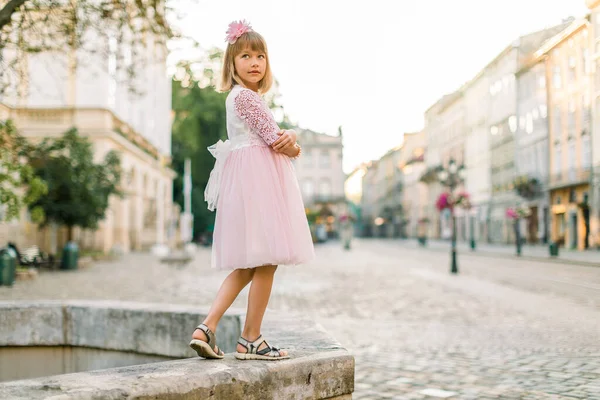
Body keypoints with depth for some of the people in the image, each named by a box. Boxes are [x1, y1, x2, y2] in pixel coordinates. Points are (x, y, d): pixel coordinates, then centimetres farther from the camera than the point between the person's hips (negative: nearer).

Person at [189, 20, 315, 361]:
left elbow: (278, 138, 17)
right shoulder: (246, 96, -10)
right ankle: (250, 340, 2)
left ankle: (207, 327, 4)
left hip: (250, 180, 10)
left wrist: (290, 137, -5)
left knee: (248, 266, 11)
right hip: (258, 179, -10)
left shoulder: (242, 97, 21)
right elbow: (274, 139, -14)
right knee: (266, 262, -5)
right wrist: (294, 147, 7)